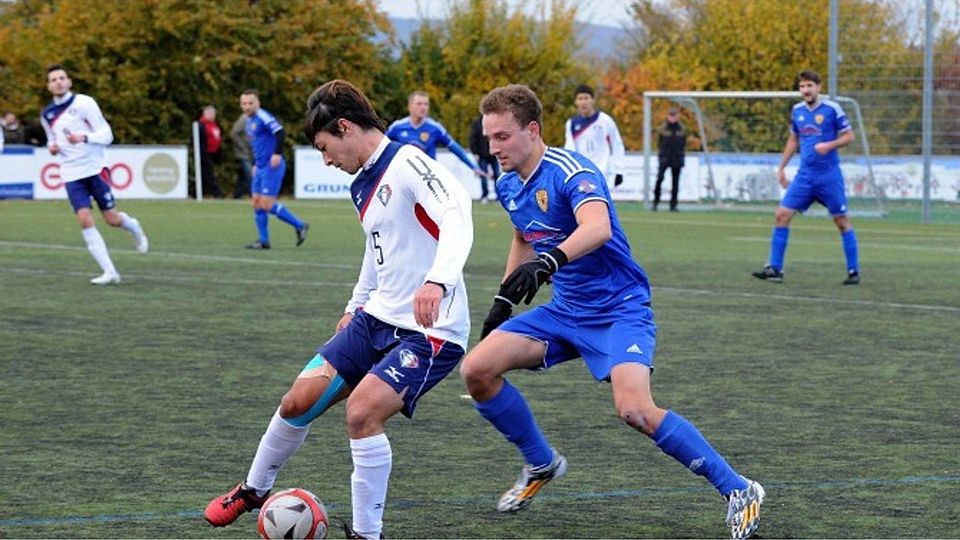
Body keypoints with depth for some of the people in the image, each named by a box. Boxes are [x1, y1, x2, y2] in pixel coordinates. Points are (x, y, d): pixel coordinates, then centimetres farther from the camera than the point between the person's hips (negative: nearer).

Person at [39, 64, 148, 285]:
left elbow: (107, 135, -9)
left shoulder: (84, 103, -6)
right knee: (85, 220, -13)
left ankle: (134, 227, 38)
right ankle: (109, 272, -11)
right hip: (71, 174, 3)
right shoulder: (47, 115, 10)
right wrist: (52, 147, 3)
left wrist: (84, 138, -27)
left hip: (95, 169, -3)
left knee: (112, 219, 0)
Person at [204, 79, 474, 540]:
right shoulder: (362, 185, 12)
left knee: (362, 410, -25)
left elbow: (456, 214, -33)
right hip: (377, 317, 9)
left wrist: (437, 280, -48)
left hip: (429, 331, -9)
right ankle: (254, 489, 30)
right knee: (299, 400, 5)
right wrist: (357, 304, 29)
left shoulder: (407, 165, -17)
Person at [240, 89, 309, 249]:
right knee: (257, 203, 6)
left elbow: (279, 132, -24)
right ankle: (263, 241, 11)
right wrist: (255, 164, 24)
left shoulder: (263, 117, -13)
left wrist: (277, 153, -28)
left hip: (272, 167, -10)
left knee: (267, 204, -12)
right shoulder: (249, 121, 17)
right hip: (260, 168, 10)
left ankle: (299, 226, 1)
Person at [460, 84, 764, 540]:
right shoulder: (508, 186, 5)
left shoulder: (571, 172, -22)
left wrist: (548, 261, -58)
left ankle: (738, 491, -14)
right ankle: (541, 464, 17)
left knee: (634, 409, -28)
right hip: (564, 311, 8)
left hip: (618, 310, -8)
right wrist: (504, 299, 21)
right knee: (477, 370, -5)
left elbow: (598, 228, -43)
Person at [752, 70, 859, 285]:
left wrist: (829, 145, -19)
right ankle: (775, 268, -1)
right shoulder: (797, 111, 8)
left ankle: (853, 271, 12)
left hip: (829, 176, -4)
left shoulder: (831, 109, -7)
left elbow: (849, 136, -3)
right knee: (782, 215, -5)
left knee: (841, 220, 1)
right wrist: (782, 167, 17)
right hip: (804, 175, 4)